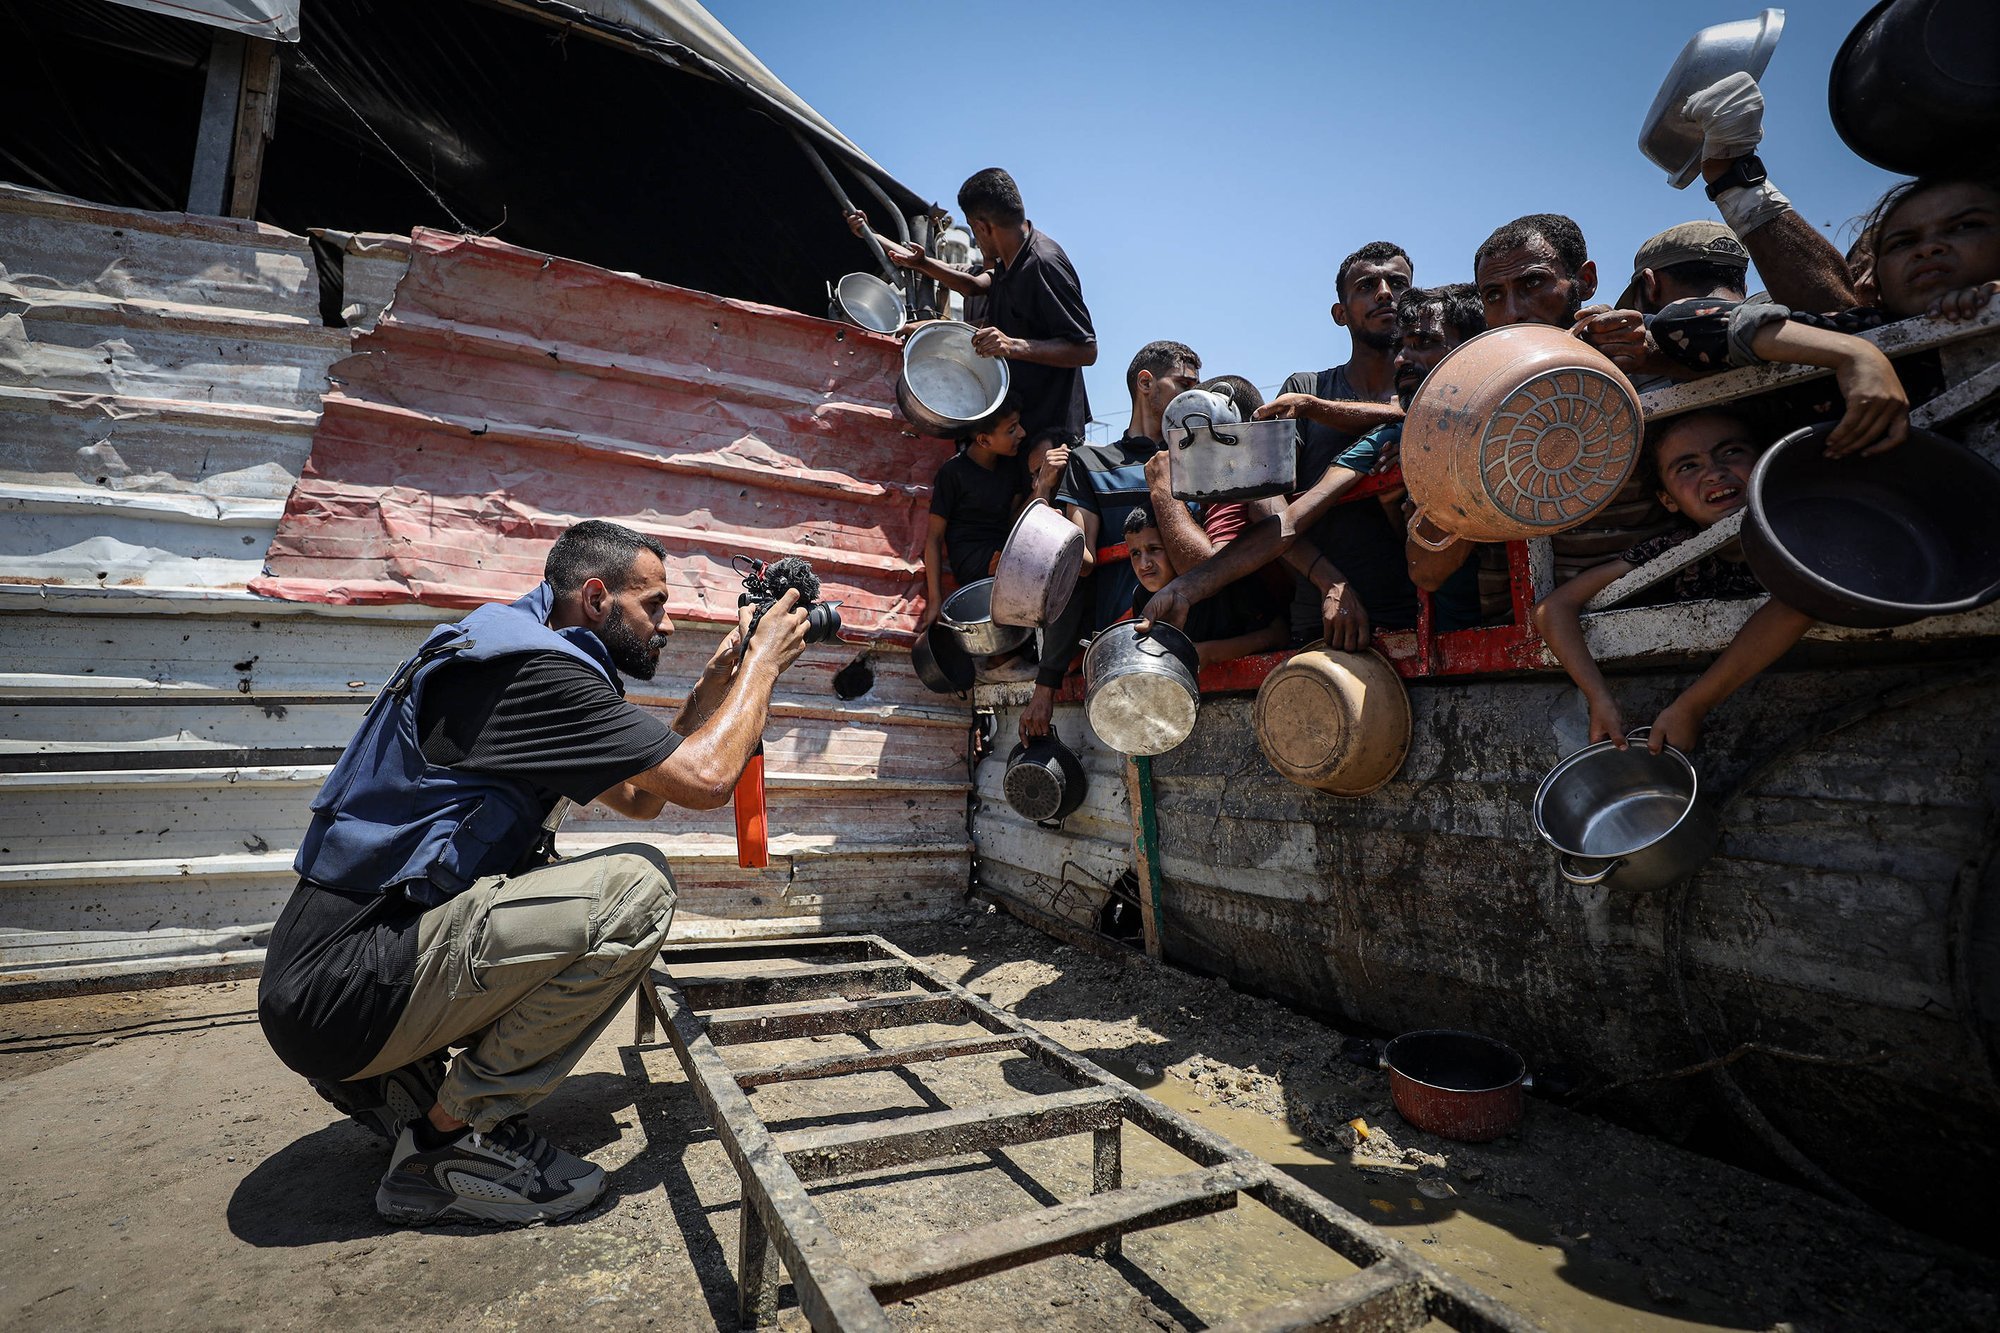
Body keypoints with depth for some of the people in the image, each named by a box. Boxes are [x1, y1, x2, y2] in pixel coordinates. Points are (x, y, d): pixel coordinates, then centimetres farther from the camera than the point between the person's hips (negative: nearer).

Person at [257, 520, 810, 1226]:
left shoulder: (527, 658, 15)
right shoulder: (534, 665, -18)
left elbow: (637, 798, 19)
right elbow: (706, 778, -21)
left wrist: (711, 688, 14)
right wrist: (763, 662, -6)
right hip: (346, 989, -10)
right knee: (637, 886, -20)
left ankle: (395, 1077, 14)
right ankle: (453, 1135, -6)